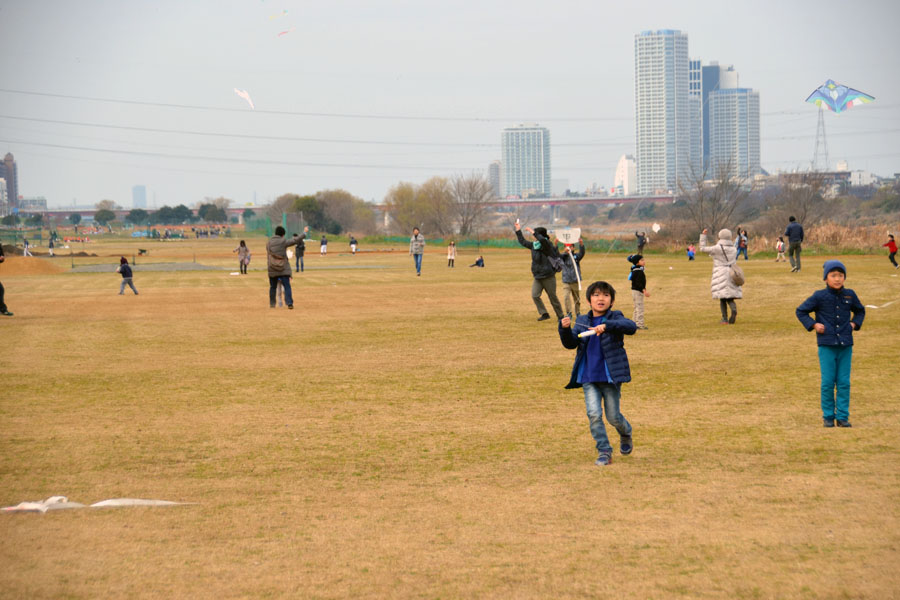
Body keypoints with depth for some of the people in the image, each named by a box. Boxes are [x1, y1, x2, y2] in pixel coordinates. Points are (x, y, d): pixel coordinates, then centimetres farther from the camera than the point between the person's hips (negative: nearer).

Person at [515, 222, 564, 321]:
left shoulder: (546, 244, -13)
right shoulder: (534, 245, 9)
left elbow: (542, 240, -36)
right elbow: (523, 242, 24)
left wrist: (533, 232, -28)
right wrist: (518, 231, 25)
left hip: (548, 277, -7)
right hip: (537, 277, 7)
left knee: (553, 297, 3)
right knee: (535, 295, -8)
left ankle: (560, 316, 17)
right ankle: (544, 314, 2)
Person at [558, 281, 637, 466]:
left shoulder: (614, 318, -5)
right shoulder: (582, 321, 8)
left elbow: (631, 326, -25)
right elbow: (570, 343, 2)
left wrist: (607, 325, -39)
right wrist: (565, 329, -19)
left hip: (611, 376, -3)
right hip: (589, 377, 3)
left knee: (613, 416, 6)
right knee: (594, 414, -10)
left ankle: (626, 435, 39)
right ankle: (604, 452, 0)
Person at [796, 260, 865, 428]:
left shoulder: (850, 295, 6)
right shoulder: (820, 296, -4)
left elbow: (860, 310, 25)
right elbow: (801, 311, 5)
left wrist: (854, 323, 8)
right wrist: (813, 325, -6)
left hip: (845, 345, 3)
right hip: (826, 346, -3)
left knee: (844, 382, 3)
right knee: (828, 382, -1)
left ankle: (842, 416, 10)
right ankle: (828, 416, 10)